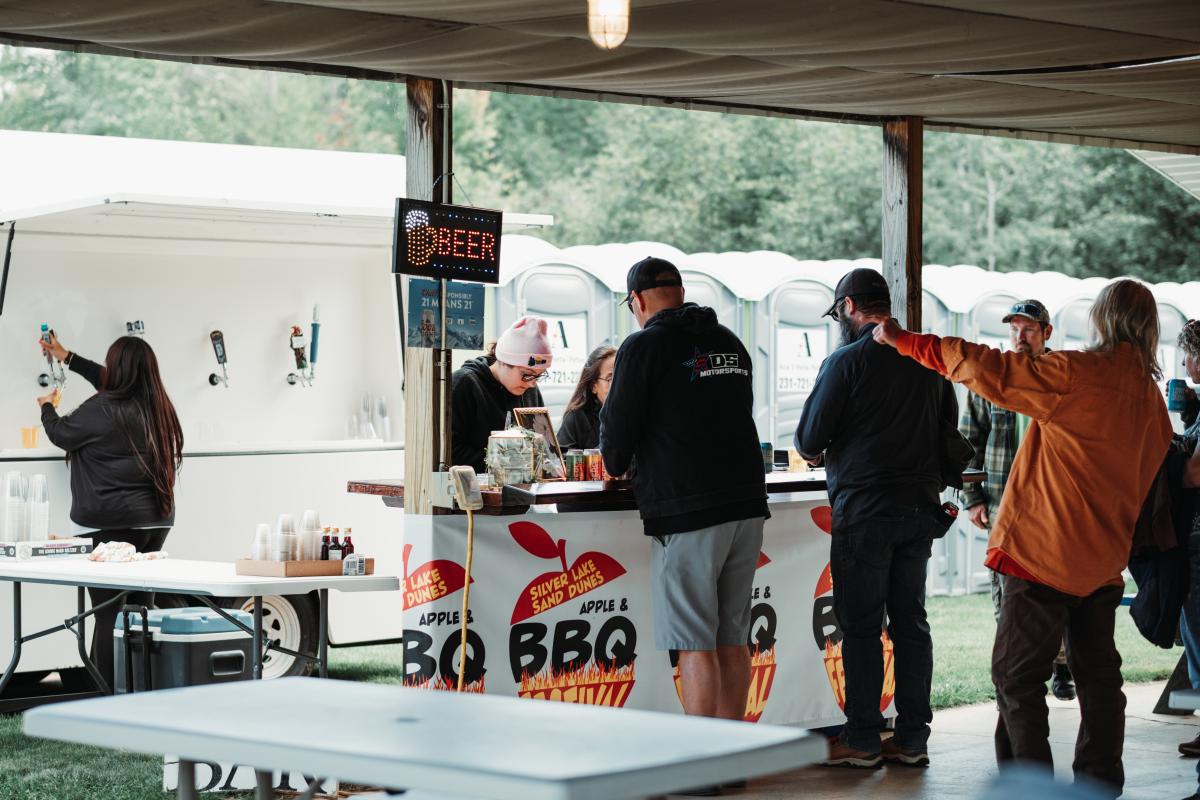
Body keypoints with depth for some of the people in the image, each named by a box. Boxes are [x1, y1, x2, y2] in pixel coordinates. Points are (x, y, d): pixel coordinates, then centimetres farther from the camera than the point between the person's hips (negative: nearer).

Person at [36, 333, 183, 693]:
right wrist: (68, 357, 35)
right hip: (155, 521, 7)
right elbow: (114, 383, 24)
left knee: (108, 613, -4)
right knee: (141, 608, 12)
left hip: (108, 525, -7)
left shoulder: (102, 409, -14)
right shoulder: (156, 406, 6)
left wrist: (47, 408, 25)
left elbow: (61, 433, 2)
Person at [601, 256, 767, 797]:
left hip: (686, 514, -6)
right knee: (732, 637, 11)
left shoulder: (644, 346, -7)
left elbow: (618, 423, -6)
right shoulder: (729, 343, 13)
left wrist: (616, 467, 16)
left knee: (695, 643, -3)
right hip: (746, 503, 7)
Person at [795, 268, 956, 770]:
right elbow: (949, 426, 16)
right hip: (920, 506, 6)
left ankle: (862, 741, 1)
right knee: (910, 621, 10)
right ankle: (912, 738, 12)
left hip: (864, 510, -6)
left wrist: (817, 450, 14)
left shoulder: (846, 361, -11)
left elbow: (810, 439, -9)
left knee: (861, 626, -1)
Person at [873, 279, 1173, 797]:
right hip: (1104, 559, 7)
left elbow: (986, 369, -14)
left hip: (1045, 554, -7)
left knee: (1017, 675, -2)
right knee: (1097, 674, 15)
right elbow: (1145, 480, 16)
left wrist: (904, 341, -4)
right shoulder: (1151, 396, 9)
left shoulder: (1077, 373, -13)